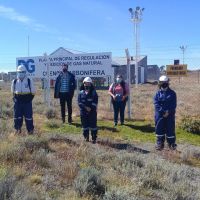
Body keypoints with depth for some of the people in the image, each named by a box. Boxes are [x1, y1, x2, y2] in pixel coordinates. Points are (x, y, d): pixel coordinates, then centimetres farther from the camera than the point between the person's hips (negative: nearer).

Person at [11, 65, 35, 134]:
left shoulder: (29, 81, -1)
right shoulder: (14, 81, 6)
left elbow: (33, 92, 6)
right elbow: (13, 92, 18)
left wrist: (29, 99, -3)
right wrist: (15, 99, 6)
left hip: (27, 102, -2)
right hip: (18, 102, 2)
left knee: (28, 116, 0)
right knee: (17, 116, 4)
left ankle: (30, 130, 10)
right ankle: (18, 129, 16)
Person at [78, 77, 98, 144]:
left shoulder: (93, 92, 2)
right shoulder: (81, 93, 7)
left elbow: (95, 102, -4)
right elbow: (79, 102, -1)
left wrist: (91, 108, -17)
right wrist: (86, 107, -14)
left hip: (92, 112, -2)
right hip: (83, 112, 2)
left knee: (93, 125, 0)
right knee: (85, 125, 7)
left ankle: (94, 138, 6)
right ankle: (86, 137, 19)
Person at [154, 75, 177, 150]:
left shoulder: (172, 93, 3)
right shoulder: (158, 93, 3)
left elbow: (174, 104, -2)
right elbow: (156, 104, -5)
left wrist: (168, 112, -14)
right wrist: (163, 112, -14)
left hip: (170, 115, -1)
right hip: (160, 115, 1)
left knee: (170, 129, 4)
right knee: (159, 129, 5)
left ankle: (172, 144, 15)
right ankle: (160, 143, 15)